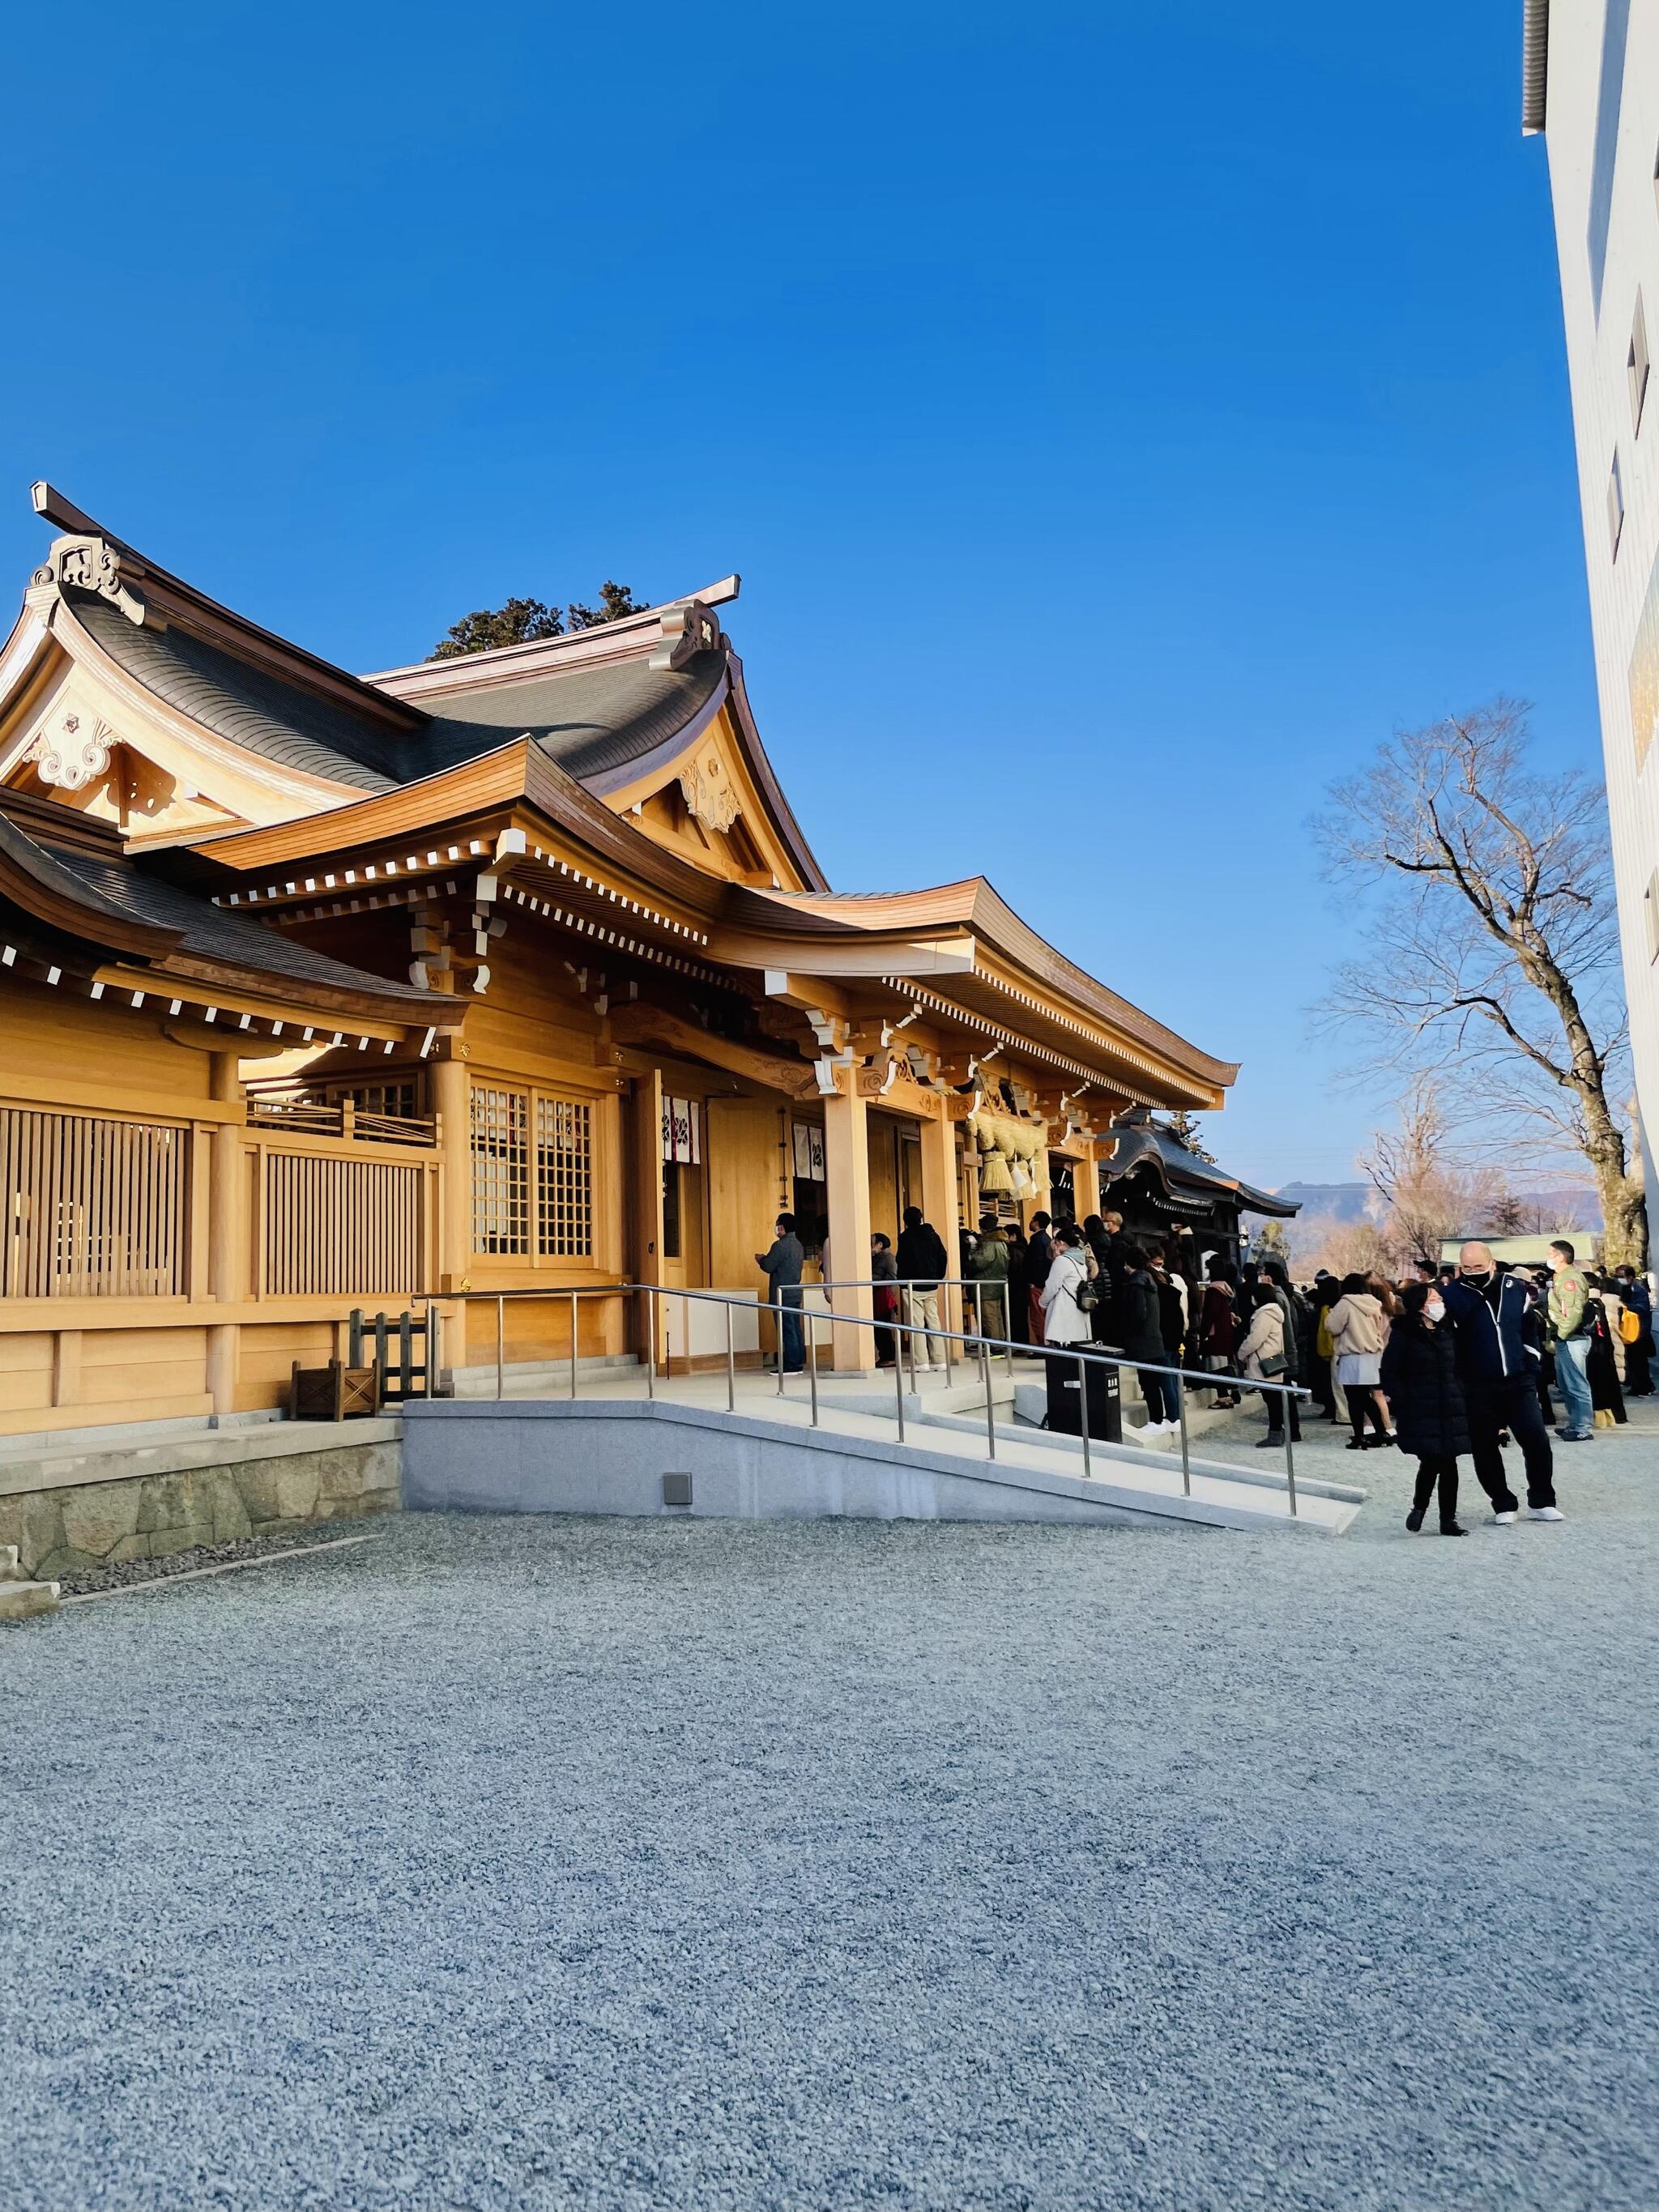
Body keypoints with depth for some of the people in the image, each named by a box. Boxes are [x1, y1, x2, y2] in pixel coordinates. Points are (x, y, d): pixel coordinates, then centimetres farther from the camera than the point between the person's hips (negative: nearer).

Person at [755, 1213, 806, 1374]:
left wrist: (761, 1260, 4)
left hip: (782, 1295, -9)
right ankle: (798, 1363, 13)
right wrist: (766, 1259, 18)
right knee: (796, 1330, 10)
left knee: (787, 1331, -6)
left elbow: (768, 1267, -16)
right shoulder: (798, 1244, 13)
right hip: (795, 1293, 9)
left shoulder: (780, 1245, -15)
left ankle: (790, 1366, -5)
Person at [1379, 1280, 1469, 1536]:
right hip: (1420, 1412, -5)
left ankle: (1448, 1519, 13)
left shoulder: (1448, 1332, 12)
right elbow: (1390, 1372, -4)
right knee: (1432, 1462, -10)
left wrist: (1461, 1398, 8)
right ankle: (1419, 1508, 15)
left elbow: (1458, 1369, 19)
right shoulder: (1404, 1334, -4)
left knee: (1448, 1463, 3)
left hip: (1451, 1410, 5)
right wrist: (1402, 1404, -11)